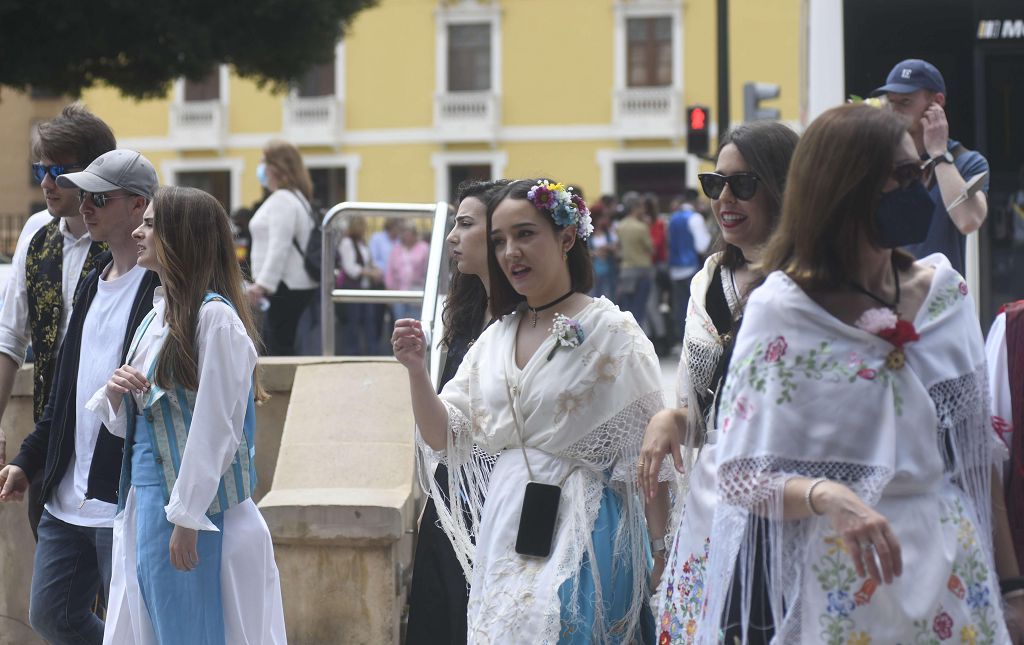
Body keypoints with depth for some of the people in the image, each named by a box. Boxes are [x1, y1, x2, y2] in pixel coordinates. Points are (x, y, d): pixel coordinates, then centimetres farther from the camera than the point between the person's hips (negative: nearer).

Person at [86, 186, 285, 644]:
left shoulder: (215, 318, -14)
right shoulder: (157, 314, 13)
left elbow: (214, 427, -17)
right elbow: (127, 421, 18)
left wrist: (187, 519, -18)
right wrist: (114, 391, -4)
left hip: (193, 503, -8)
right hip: (143, 498, 8)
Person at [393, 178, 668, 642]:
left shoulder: (611, 333, -7)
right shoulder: (496, 338, 10)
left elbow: (652, 452, -7)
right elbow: (442, 435, 9)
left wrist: (660, 558, -8)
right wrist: (416, 369, -8)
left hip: (581, 532, -5)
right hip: (505, 530, 6)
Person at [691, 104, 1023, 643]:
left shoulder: (945, 291, 4)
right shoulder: (782, 309, -9)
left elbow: (977, 453, 10)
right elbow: (739, 474, -10)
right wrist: (825, 496, -29)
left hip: (954, 570, 4)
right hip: (843, 575, -4)